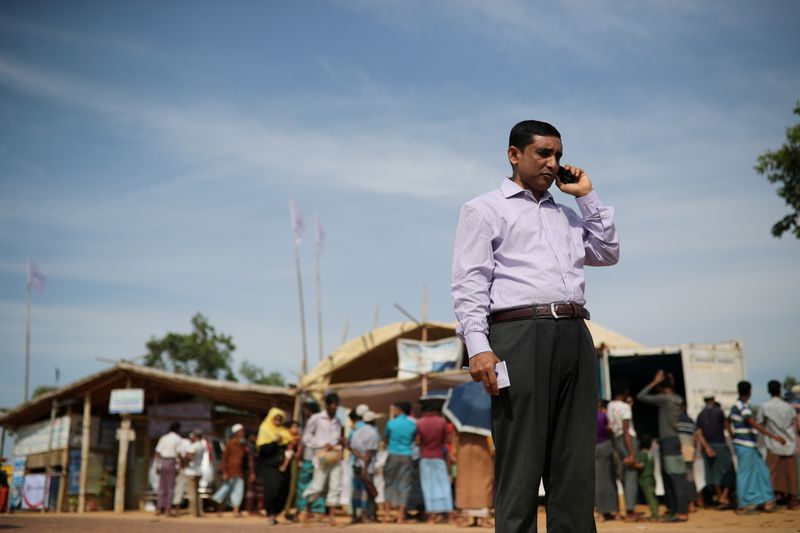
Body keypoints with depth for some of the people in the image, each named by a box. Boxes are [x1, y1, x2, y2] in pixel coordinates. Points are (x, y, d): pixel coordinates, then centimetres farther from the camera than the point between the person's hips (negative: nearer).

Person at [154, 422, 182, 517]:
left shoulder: (163, 437, 13)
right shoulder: (177, 439, -1)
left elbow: (157, 452, 8)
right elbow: (178, 453, -8)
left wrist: (157, 466, 10)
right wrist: (178, 467, -4)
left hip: (162, 462, 5)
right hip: (171, 462, -5)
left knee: (162, 487, 9)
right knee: (171, 487, -2)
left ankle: (159, 508, 8)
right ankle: (168, 508, -6)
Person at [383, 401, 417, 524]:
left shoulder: (391, 423, -3)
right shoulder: (413, 424, 1)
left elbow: (386, 439, 10)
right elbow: (413, 440, 12)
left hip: (393, 456, -1)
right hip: (407, 457, 1)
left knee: (389, 484, 11)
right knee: (404, 486, 4)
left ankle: (387, 514, 7)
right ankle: (400, 516, 2)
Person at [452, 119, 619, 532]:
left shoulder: (566, 214, 28)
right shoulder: (483, 210, 9)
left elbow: (608, 253, 22)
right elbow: (469, 282, -1)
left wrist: (587, 196, 20)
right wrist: (477, 346, -14)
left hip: (575, 336, 6)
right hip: (520, 333, -6)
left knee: (576, 464, 5)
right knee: (520, 463, -5)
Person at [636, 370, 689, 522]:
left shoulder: (664, 398, -12)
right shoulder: (677, 399, 11)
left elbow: (640, 396, -10)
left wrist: (654, 382, -5)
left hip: (668, 442, -8)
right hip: (674, 440, 8)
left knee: (676, 479, -8)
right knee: (667, 478, 13)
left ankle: (682, 513, -7)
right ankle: (672, 509, 17)